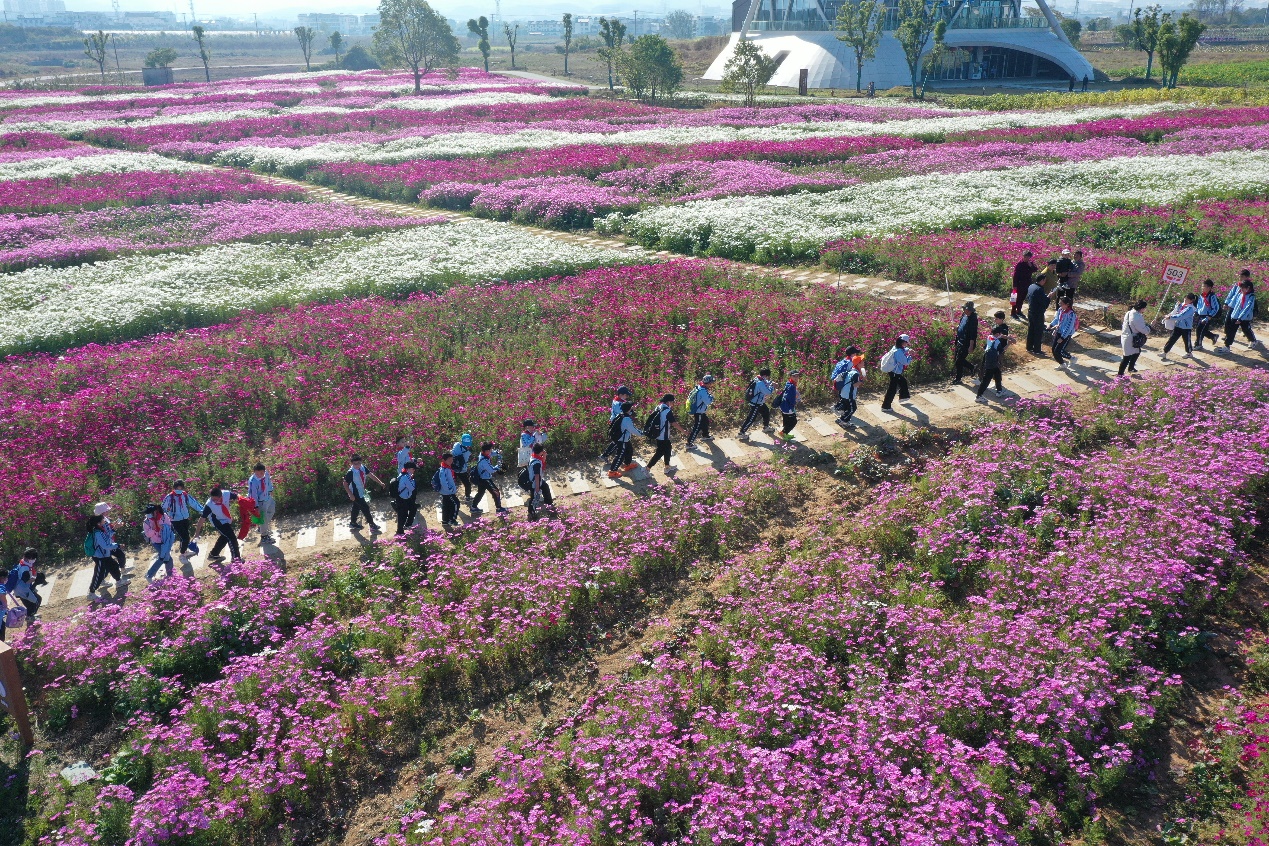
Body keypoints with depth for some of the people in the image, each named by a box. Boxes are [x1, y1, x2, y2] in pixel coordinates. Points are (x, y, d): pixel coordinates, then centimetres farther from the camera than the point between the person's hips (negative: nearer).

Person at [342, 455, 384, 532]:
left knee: (356, 507, 23)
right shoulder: (351, 472, -27)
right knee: (365, 508, 1)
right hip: (355, 494, -7)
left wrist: (380, 483, -2)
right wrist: (351, 495, -21)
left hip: (361, 492, 7)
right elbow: (345, 484, -20)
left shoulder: (362, 467, -9)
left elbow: (371, 475, 0)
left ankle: (353, 523, 42)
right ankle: (372, 525, 16)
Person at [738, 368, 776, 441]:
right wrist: (773, 386, -11)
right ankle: (741, 433, 0)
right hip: (755, 404, -10)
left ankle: (766, 427, 44)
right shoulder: (760, 383, -30)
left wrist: (770, 383, -5)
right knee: (751, 418, -5)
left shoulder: (761, 380, -1)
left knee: (766, 412, 24)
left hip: (759, 402, 10)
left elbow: (766, 384, 15)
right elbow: (768, 392, -28)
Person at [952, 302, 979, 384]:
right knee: (958, 359, 19)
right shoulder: (964, 316, 4)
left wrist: (971, 346, -21)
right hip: (960, 342, 9)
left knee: (959, 360, 0)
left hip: (966, 343, -9)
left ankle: (958, 378, 16)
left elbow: (973, 334, -21)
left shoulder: (973, 319, -22)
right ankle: (972, 368, 40)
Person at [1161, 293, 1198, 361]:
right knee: (1172, 339, 4)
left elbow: (1181, 316, -29)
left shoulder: (1191, 308, -22)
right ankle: (1165, 353, 4)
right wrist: (1178, 305, -6)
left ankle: (1189, 353, 32)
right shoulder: (1182, 304, 2)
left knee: (1187, 340, 11)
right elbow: (1176, 312, 12)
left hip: (1186, 328, -6)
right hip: (1178, 325, 7)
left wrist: (1170, 317, -28)